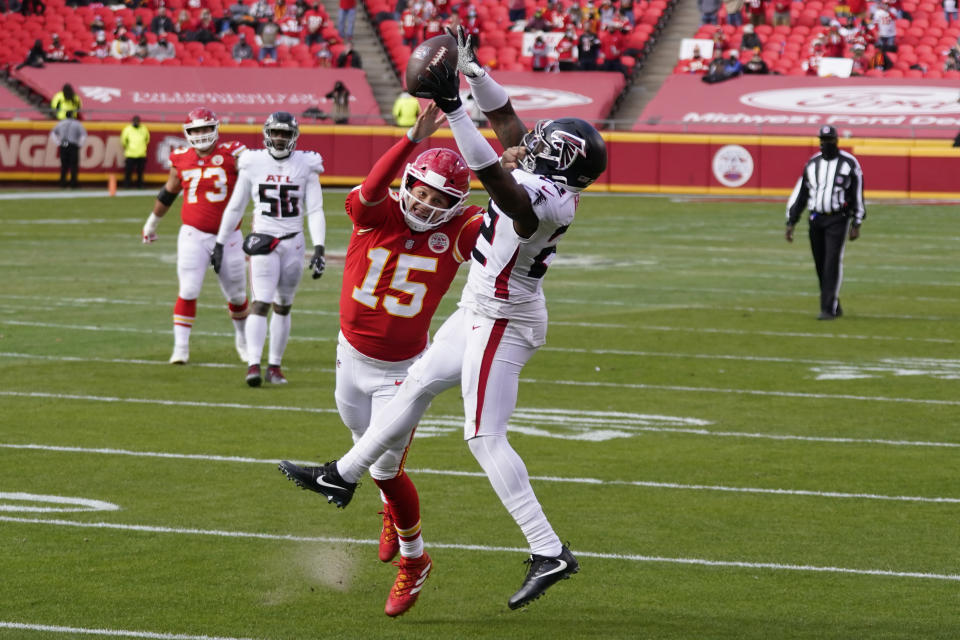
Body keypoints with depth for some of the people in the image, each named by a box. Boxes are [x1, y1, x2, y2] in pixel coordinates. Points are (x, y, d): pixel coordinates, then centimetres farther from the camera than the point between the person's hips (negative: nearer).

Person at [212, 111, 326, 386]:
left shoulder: (306, 165, 1)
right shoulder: (253, 164, 1)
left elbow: (315, 211, 1)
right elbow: (235, 207, 10)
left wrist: (319, 248, -9)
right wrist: (220, 243, 12)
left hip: (293, 243, 2)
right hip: (263, 241, -2)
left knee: (283, 306, 8)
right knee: (260, 303, -14)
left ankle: (275, 365, 15)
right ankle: (253, 364, -20)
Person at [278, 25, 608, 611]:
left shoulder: (544, 198, -27)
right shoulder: (547, 182, 0)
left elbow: (492, 173, -42)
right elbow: (504, 115, 8)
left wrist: (452, 108, -43)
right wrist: (470, 68, 2)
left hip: (501, 322, -10)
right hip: (484, 313, 10)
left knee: (485, 437, -8)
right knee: (419, 386, 21)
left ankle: (549, 552, -8)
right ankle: (343, 476, 37)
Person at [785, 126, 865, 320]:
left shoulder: (849, 163, 0)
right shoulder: (812, 164, 11)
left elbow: (858, 194, 1)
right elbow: (799, 194, 12)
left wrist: (856, 224, -3)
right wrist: (790, 222, 8)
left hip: (838, 219, -4)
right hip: (816, 219, 4)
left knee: (832, 262, -12)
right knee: (821, 265, 5)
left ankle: (828, 308, -14)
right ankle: (835, 305, 18)